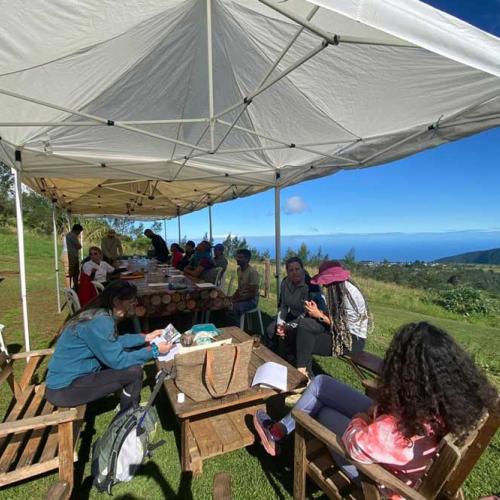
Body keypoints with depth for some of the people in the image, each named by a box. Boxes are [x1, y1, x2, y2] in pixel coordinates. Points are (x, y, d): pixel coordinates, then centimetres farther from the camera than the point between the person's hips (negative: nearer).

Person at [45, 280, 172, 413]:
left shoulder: (98, 314, 1)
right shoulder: (99, 322, -27)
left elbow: (115, 342, 15)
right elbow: (117, 360, -24)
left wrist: (146, 337, 12)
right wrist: (155, 350, -16)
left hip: (73, 375, 9)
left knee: (128, 353, 9)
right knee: (134, 371, -16)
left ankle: (130, 408, 22)